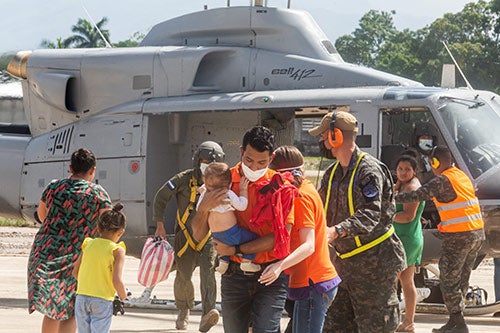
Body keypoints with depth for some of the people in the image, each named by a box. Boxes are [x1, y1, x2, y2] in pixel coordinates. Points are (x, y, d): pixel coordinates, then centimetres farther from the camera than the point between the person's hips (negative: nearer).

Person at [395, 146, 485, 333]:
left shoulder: (443, 181, -13)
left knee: (448, 281, -1)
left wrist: (393, 198, -6)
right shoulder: (462, 176, 14)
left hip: (458, 237, -9)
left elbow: (417, 196, -16)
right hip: (477, 233, 9)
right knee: (462, 280, 14)